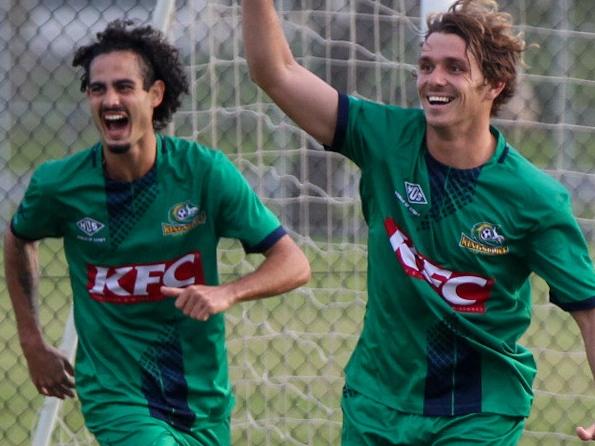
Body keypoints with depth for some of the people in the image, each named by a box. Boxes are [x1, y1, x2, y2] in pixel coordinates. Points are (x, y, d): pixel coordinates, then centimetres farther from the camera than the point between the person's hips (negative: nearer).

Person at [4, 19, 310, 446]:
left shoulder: (204, 171, -10)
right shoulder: (58, 184, -8)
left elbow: (294, 264, -9)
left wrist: (227, 293, -27)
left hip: (203, 400, 2)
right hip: (116, 395, -2)